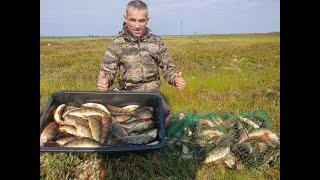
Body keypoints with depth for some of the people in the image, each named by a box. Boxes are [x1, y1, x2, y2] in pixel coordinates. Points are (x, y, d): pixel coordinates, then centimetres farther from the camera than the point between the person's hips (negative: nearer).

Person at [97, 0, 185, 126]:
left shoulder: (157, 42, 4)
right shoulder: (116, 45, 1)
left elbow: (168, 66, 7)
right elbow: (107, 70, 0)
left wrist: (176, 78, -15)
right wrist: (103, 81, -25)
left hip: (152, 91, 1)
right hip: (128, 92, 0)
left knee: (165, 116, -24)